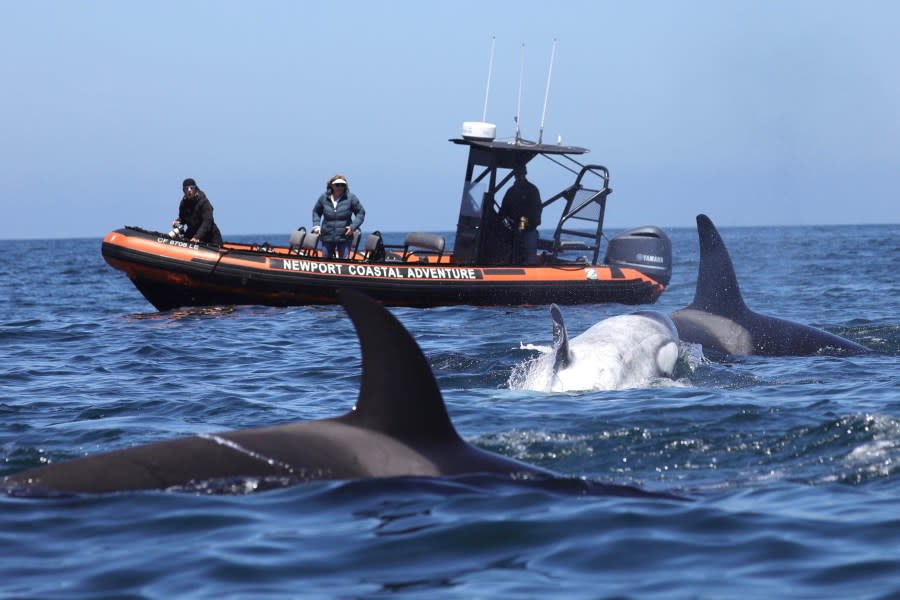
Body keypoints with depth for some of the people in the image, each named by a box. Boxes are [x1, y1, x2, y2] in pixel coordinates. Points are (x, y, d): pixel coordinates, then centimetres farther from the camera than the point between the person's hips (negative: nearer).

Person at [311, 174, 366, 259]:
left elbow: (361, 213, 3)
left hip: (344, 237, -3)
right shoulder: (324, 198, 3)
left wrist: (353, 227, -9)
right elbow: (316, 211, 19)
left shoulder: (350, 198, -4)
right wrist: (316, 225, 7)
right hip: (327, 237, 3)